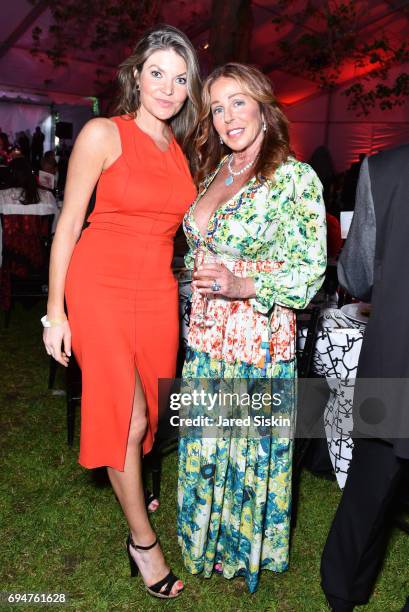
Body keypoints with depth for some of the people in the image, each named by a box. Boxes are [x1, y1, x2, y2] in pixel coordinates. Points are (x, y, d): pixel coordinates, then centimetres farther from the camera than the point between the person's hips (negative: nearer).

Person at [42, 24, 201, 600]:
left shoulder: (181, 148, 10)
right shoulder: (103, 134, -6)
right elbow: (68, 224, -7)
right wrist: (55, 310, -8)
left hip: (157, 291, 5)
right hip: (100, 287, -5)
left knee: (145, 409, 14)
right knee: (126, 416, -1)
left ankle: (127, 484, 45)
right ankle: (142, 541, 18)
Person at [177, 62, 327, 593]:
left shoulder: (295, 177, -10)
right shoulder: (212, 171, 10)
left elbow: (310, 269, -15)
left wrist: (241, 286, -26)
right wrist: (197, 306, 13)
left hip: (260, 337, -6)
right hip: (205, 336, 7)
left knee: (253, 447, 8)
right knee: (204, 445, 18)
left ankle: (250, 550, 36)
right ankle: (208, 543, 44)